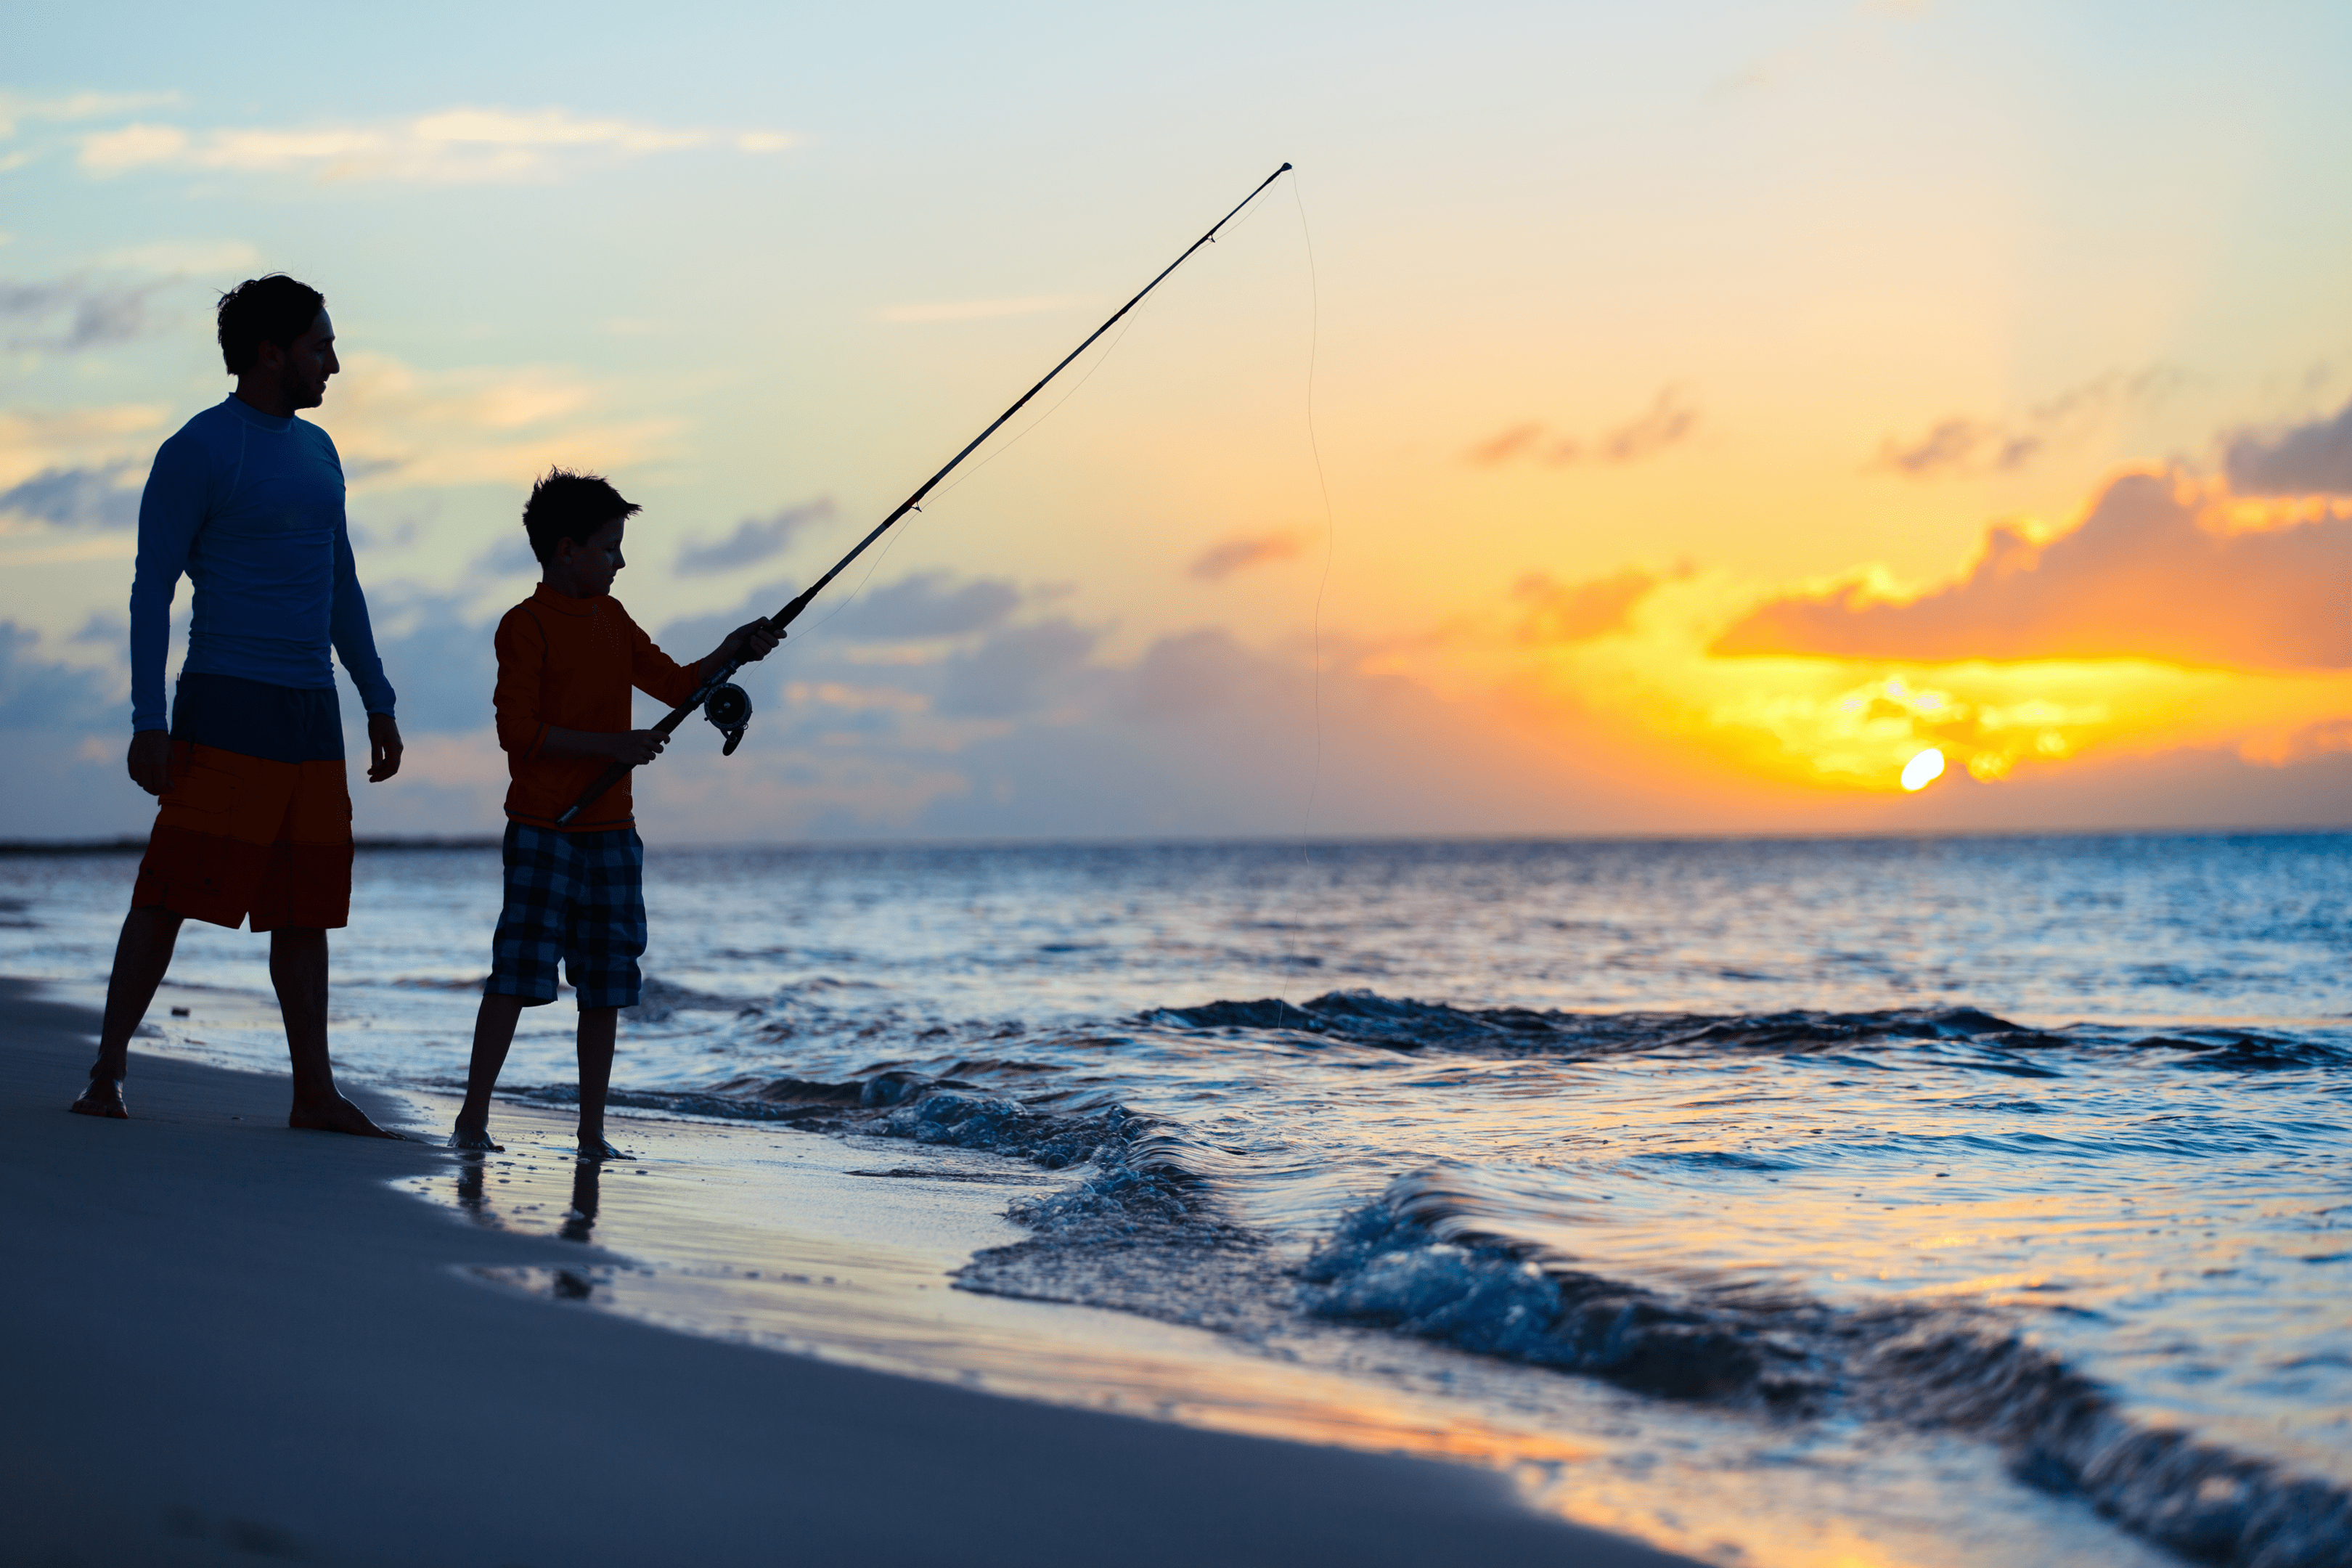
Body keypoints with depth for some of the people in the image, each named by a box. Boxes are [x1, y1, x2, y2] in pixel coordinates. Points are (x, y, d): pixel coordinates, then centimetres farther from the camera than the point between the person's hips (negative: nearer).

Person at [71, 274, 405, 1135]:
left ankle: (315, 1091, 10)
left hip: (312, 711, 7)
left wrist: (378, 700, 19)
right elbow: (151, 589, -8)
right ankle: (107, 1072, 0)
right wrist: (148, 722, -14)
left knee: (307, 907, 7)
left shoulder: (317, 451, 16)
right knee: (171, 891, -7)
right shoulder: (196, 451, -6)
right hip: (227, 706, -7)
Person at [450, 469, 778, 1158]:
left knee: (605, 984, 7)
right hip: (543, 832, -7)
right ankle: (472, 1119, 0)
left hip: (611, 833, 7)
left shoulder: (612, 619, 14)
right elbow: (518, 730, -16)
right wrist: (614, 744, -19)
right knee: (517, 972, -8)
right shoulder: (525, 626, -9)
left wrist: (731, 653, 2)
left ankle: (592, 1132, 12)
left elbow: (675, 685, 19)